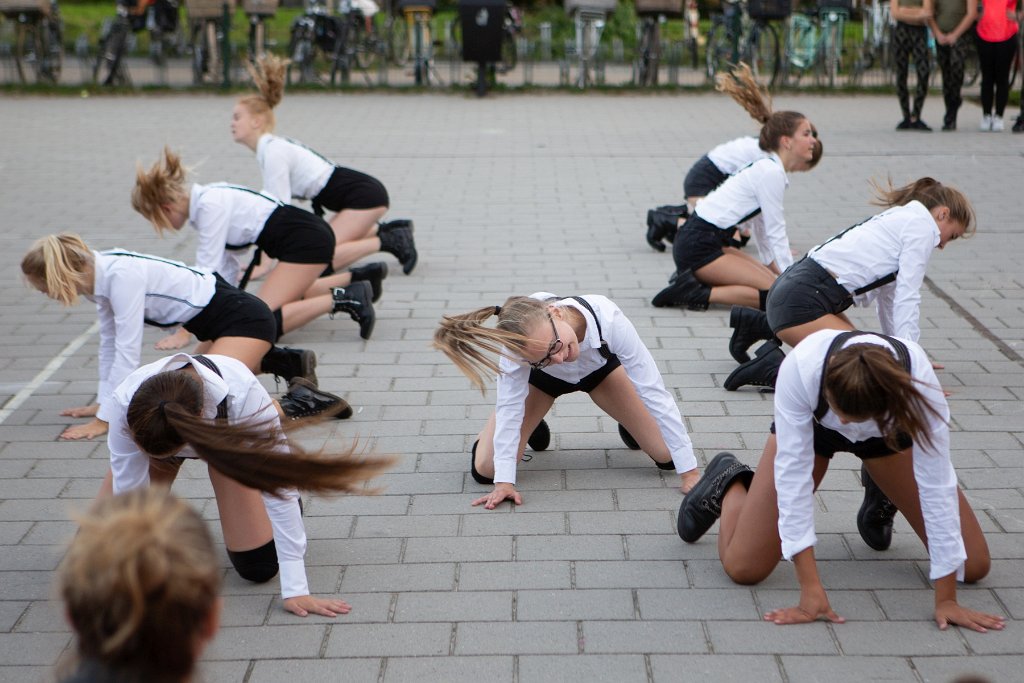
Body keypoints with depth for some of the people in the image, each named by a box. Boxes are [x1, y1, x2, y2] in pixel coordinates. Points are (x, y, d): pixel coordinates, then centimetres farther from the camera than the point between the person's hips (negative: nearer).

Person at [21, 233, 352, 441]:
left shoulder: (121, 275, -25)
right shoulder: (100, 274, 2)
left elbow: (127, 350, -25)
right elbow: (109, 342, 13)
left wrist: (103, 419, -22)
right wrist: (102, 402, 14)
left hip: (244, 319, -10)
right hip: (217, 325, 11)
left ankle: (301, 400, -18)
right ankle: (288, 362, 32)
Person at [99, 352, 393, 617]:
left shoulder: (243, 394, -45)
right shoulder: (125, 404, -41)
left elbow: (279, 485, -39)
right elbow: (129, 494, -31)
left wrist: (295, 589, -38)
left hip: (227, 436, -1)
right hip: (151, 431, 1)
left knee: (258, 566, -8)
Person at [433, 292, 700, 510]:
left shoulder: (609, 319, -43)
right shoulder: (520, 342, -42)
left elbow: (654, 392, -37)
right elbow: (509, 405, -33)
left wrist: (689, 473, -35)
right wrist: (504, 482, -38)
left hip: (599, 368, 0)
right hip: (540, 378, 0)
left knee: (667, 456, -7)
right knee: (485, 469, -12)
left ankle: (629, 425, 27)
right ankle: (532, 427, 21)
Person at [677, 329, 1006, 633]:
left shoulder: (917, 380, -41)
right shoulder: (801, 367, -43)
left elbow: (937, 483, -36)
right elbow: (793, 470, -38)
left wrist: (946, 599, -33)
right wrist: (810, 587, -39)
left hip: (888, 434, 1)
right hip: (812, 424, -1)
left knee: (974, 566, -4)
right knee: (743, 567, -11)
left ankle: (882, 502, 24)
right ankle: (730, 483, 22)